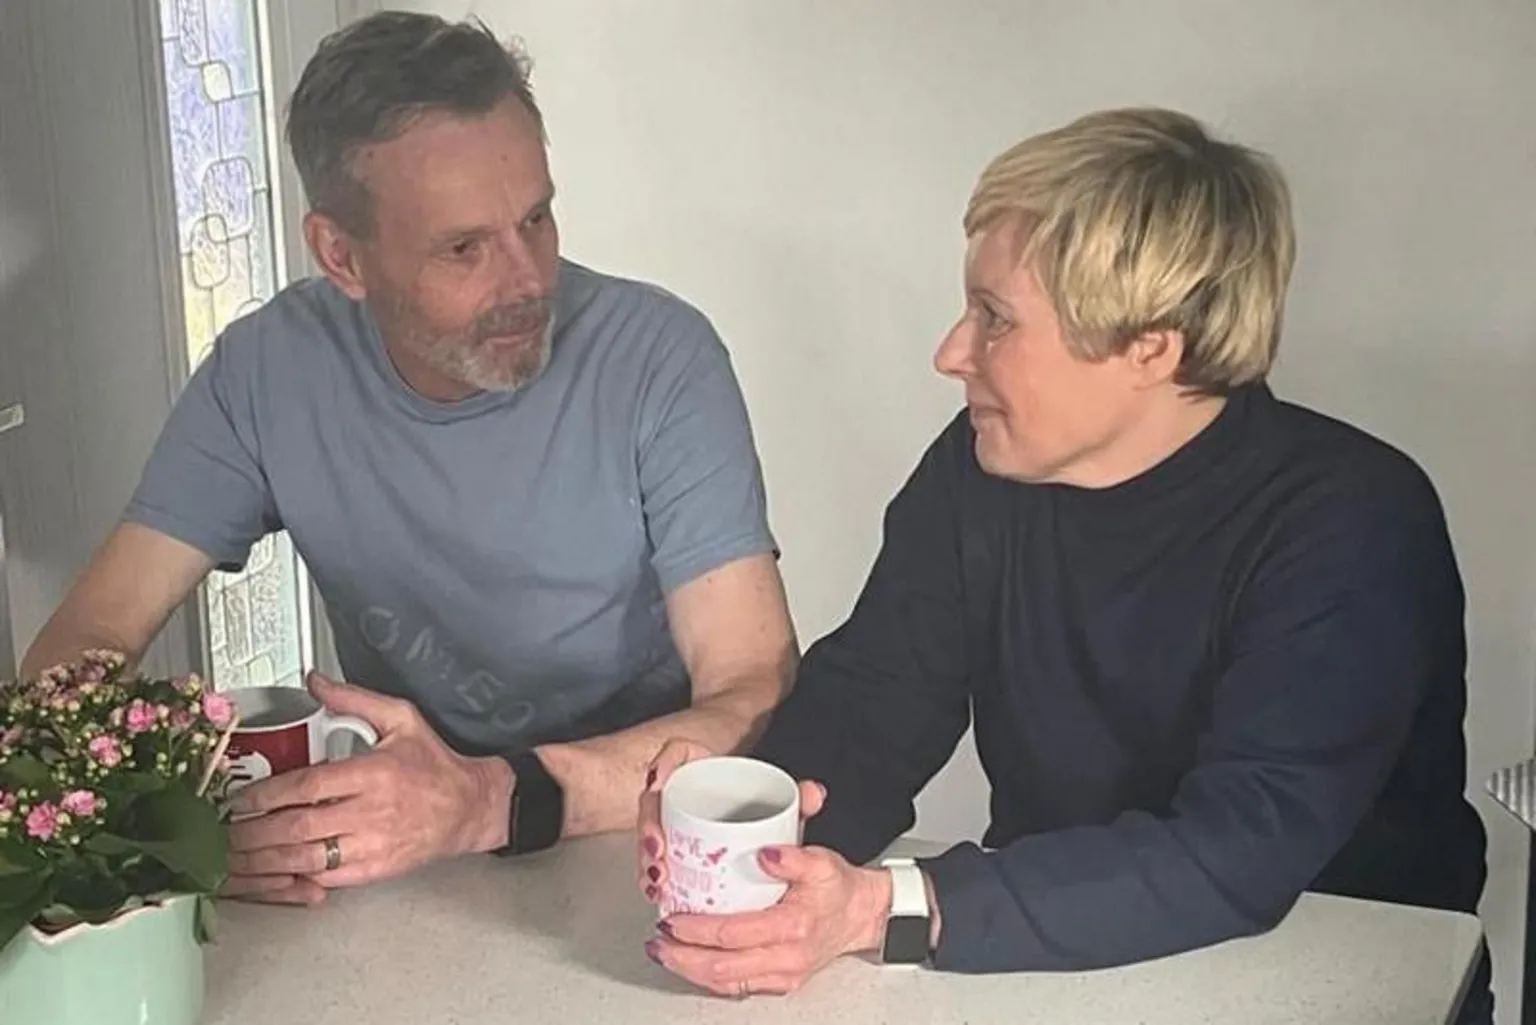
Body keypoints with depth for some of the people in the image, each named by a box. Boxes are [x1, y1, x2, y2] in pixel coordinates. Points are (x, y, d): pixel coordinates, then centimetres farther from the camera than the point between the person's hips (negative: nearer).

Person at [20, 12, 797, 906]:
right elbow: (82, 645, -3)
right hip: (406, 872, 3)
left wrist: (494, 800, -35)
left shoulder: (659, 358, -14)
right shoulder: (269, 370, -6)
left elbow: (759, 699, -19)